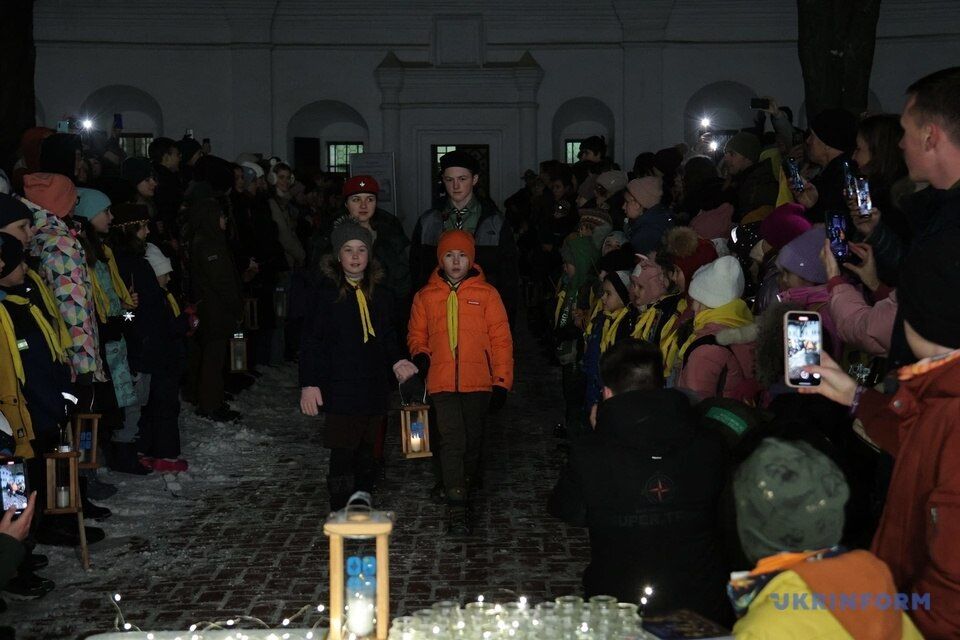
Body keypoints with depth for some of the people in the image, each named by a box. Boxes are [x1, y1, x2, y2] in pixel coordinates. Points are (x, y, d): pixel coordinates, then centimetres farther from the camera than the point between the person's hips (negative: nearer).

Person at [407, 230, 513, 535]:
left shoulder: (486, 294, 2)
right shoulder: (425, 296, 6)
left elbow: (501, 340, 2)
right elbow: (416, 334, 17)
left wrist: (502, 383, -2)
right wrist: (420, 355, -6)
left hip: (478, 383, 1)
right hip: (442, 382, 0)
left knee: (473, 440, 13)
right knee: (452, 441, -11)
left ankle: (466, 482, 40)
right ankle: (456, 509, -10)